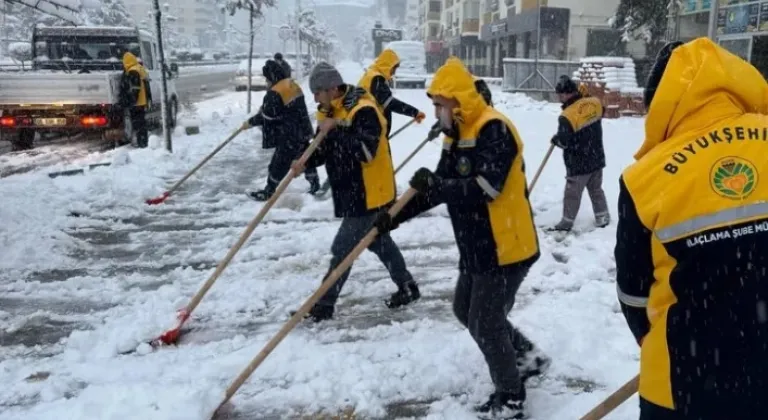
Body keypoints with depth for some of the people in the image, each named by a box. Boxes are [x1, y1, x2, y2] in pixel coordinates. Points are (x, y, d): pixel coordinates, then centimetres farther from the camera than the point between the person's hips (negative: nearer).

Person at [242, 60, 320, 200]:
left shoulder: (275, 93, -21)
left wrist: (250, 123, -3)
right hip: (302, 130, 9)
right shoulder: (293, 85, 8)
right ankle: (315, 184, 29)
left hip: (289, 136, -9)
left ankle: (269, 192, 11)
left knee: (279, 163, 1)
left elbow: (266, 115, -16)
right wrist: (264, 107, 19)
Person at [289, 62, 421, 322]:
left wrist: (335, 131, -30)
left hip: (370, 194, -10)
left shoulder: (363, 110, -21)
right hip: (351, 193, 10)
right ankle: (407, 287, 35)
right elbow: (323, 149, 7)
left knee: (343, 249, -5)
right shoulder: (329, 112, 7)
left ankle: (323, 305, 6)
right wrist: (305, 162, -13)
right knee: (379, 242, 20)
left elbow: (366, 151, -32)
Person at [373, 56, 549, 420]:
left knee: (486, 323, -1)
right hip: (477, 248, 10)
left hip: (506, 249, -10)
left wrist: (435, 186, -26)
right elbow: (437, 188, 12)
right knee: (466, 310, 20)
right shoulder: (457, 135, 10)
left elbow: (484, 188, -31)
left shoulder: (493, 130, -20)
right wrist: (394, 217, 5)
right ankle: (528, 358, 35)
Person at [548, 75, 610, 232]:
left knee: (572, 193, 6)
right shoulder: (595, 103, -6)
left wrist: (555, 139, 0)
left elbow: (563, 142, -21)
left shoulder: (567, 116, -24)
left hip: (578, 163, -6)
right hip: (597, 158, 6)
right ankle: (603, 217, 27)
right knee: (596, 189, 20)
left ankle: (567, 222, 16)